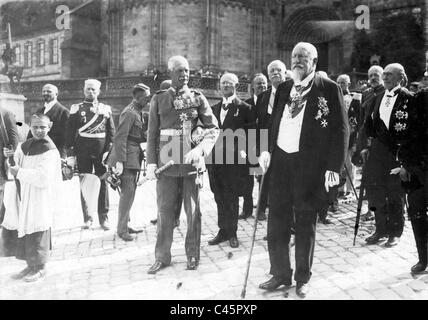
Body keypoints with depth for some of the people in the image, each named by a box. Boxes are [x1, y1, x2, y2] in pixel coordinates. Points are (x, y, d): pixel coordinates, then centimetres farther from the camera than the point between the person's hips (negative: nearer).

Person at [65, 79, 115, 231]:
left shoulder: (106, 109, 8)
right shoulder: (76, 108, 6)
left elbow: (111, 131, 5)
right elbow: (70, 132, 2)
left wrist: (109, 150, -5)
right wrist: (70, 153, -4)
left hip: (101, 150, 0)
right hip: (82, 150, 0)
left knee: (102, 183, 4)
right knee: (84, 184, 5)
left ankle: (103, 218, 14)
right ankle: (87, 218, 16)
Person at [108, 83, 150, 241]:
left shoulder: (138, 112, 14)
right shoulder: (129, 113, -15)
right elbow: (120, 137, -20)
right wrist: (119, 161, -24)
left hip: (134, 157, 10)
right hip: (127, 157, -10)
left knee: (130, 192, 14)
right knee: (128, 192, -8)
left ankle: (125, 224, 25)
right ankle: (122, 229, 0)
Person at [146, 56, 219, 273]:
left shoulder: (198, 98, 5)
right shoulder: (158, 99, 7)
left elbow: (213, 128, 1)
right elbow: (152, 134, 6)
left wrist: (200, 150, -15)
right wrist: (151, 162, -1)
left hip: (191, 161, 0)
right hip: (166, 162, 1)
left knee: (193, 211, 7)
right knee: (164, 211, 4)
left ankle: (193, 255, 21)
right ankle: (162, 257, 17)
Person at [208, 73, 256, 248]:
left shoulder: (244, 108, 0)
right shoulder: (215, 108, 16)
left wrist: (243, 150, -13)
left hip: (234, 158, -4)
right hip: (215, 158, 5)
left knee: (232, 197, 2)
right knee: (219, 197, 9)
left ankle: (232, 233, 15)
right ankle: (223, 231, 20)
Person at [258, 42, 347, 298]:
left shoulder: (329, 89, -4)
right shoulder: (283, 89, 11)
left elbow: (341, 129, -7)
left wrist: (334, 167, -13)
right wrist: (267, 150, 1)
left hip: (309, 164, -5)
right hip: (280, 161, 5)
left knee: (306, 223, 9)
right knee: (277, 221, 11)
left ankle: (303, 278, 26)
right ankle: (280, 274, 28)